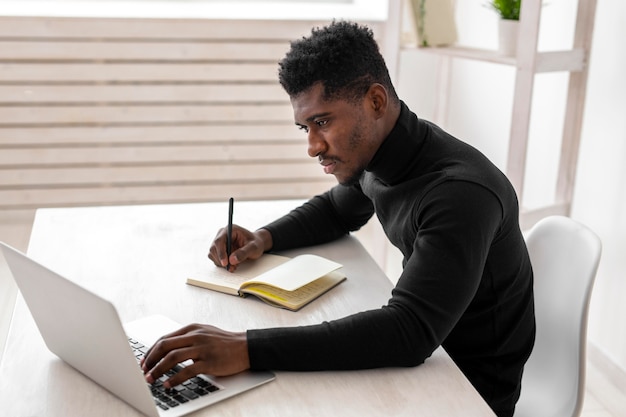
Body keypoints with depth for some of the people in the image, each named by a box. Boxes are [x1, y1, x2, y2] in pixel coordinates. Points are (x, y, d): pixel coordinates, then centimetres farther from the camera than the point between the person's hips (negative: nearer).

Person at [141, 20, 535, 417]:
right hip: (420, 356, 6)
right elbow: (336, 210, 16)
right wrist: (263, 239, -4)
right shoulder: (375, 152, -5)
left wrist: (248, 350, -45)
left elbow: (411, 331, -39)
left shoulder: (461, 192, -31)